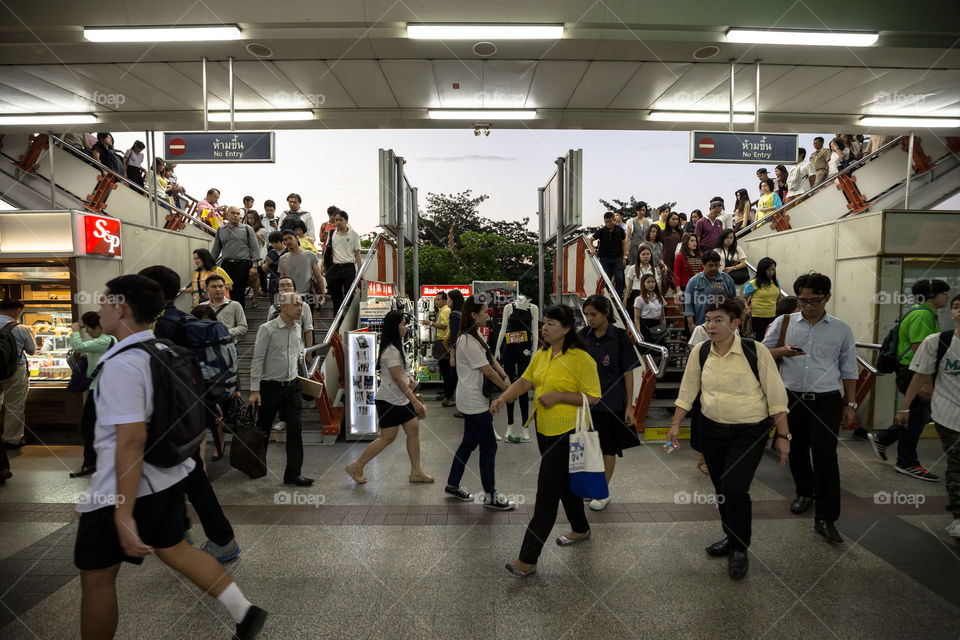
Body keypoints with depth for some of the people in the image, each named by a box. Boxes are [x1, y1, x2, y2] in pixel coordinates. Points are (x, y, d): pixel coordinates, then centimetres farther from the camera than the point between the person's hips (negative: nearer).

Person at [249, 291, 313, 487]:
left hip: (292, 386, 5)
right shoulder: (267, 329, -11)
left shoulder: (298, 329, 6)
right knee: (263, 429, 10)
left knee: (295, 429, -2)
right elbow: (257, 360, -13)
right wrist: (255, 390, -16)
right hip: (270, 387, -5)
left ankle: (293, 473, 4)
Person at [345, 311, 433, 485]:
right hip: (389, 400, -9)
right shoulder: (391, 351, -20)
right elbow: (397, 379, -22)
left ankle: (416, 471, 16)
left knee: (413, 429, 7)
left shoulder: (396, 347, 11)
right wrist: (415, 401, -21)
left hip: (401, 399, 10)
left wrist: (408, 378, 6)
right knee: (387, 438, -2)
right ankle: (356, 467, 12)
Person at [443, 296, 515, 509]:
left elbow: (491, 359, 10)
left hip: (474, 401, 10)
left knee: (469, 442, 18)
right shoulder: (467, 341, -22)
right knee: (489, 446, -1)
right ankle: (490, 496, 11)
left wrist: (505, 376, -6)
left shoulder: (474, 337, 11)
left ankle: (452, 485, 31)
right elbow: (487, 370, -19)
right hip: (474, 402, -10)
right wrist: (506, 388, -8)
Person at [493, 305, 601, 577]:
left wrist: (558, 396, -23)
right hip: (545, 430, 8)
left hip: (567, 432, -8)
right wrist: (503, 398, -8)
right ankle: (580, 529, 46)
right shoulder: (542, 354, 7)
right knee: (565, 483, 23)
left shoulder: (580, 359, -16)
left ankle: (528, 559, 0)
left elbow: (593, 396, -16)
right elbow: (525, 381, 8)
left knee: (547, 492, -6)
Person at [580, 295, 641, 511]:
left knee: (608, 450, 9)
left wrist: (629, 406, -7)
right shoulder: (584, 336, 0)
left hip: (611, 403, -3)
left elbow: (628, 373, -6)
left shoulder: (620, 337, -9)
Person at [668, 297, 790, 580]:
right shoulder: (700, 352, -3)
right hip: (712, 430, 4)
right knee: (720, 488, 14)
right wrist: (676, 425, 4)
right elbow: (687, 392, 5)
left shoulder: (756, 352, -14)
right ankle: (731, 538, 39)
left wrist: (783, 435, -7)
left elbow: (776, 395, -8)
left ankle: (740, 549, 12)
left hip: (749, 432, -4)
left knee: (734, 488, -12)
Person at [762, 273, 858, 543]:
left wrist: (850, 404, 7)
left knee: (825, 456, -6)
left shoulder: (841, 329, 4)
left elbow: (849, 370, 9)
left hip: (826, 401, -2)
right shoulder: (784, 322, 3)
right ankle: (805, 493, 38)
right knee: (797, 451, 14)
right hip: (792, 398, 2)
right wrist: (782, 351, -17)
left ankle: (825, 519, 1)